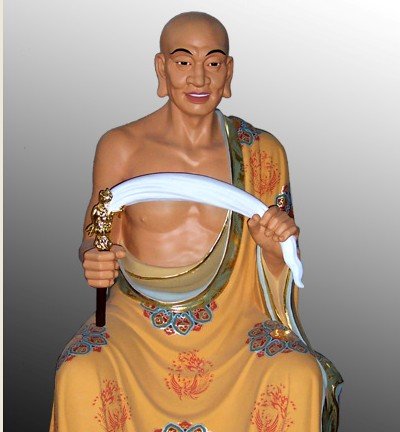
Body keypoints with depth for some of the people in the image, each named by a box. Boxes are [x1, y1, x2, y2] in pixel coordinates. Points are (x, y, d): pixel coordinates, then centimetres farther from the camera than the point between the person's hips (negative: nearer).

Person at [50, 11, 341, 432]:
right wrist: (94, 259, -17)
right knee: (80, 378, -31)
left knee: (299, 377, -27)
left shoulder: (261, 152, 1)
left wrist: (273, 249, -15)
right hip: (137, 324, 0)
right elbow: (96, 237, 7)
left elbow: (278, 267, 8)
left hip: (231, 325, 1)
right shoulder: (119, 147, -2)